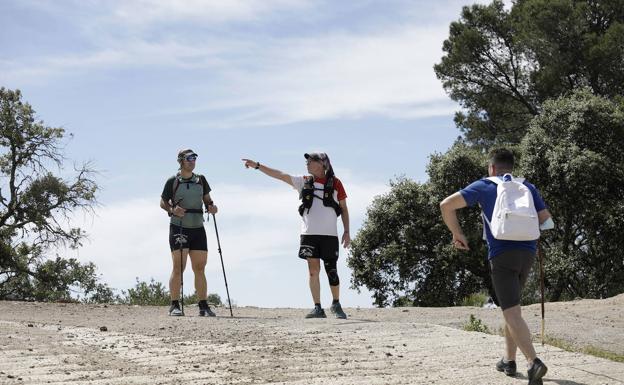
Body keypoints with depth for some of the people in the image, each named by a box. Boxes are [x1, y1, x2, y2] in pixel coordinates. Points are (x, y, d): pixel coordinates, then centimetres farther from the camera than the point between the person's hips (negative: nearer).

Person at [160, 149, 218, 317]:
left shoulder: (201, 180, 11)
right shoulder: (173, 181, 0)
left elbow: (207, 199, 18)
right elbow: (163, 202, 5)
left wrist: (211, 206, -3)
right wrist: (172, 210, -14)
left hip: (198, 228, 4)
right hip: (178, 228, -4)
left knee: (200, 268, 4)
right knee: (178, 267, -9)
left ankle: (204, 306, 8)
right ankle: (174, 306, -4)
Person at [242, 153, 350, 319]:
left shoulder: (335, 183, 6)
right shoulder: (304, 181, 12)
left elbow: (344, 209, 10)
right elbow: (279, 175, 8)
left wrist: (346, 231, 3)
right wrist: (257, 165, 2)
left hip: (329, 234, -2)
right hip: (309, 233, 2)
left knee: (331, 271, -1)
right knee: (313, 270, -3)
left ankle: (336, 305, 18)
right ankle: (318, 308, 0)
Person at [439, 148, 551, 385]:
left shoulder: (484, 186, 6)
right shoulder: (528, 188, 17)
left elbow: (447, 205, -2)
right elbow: (546, 220, 15)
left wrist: (457, 233, 10)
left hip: (501, 254, -5)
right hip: (527, 252, 5)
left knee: (512, 312, -11)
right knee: (511, 305, 23)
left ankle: (534, 362, -28)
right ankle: (509, 360, 25)